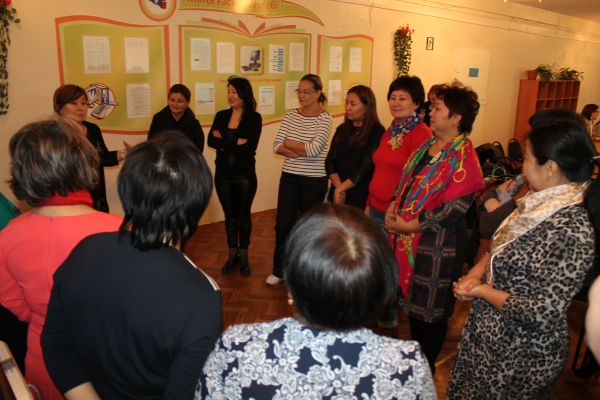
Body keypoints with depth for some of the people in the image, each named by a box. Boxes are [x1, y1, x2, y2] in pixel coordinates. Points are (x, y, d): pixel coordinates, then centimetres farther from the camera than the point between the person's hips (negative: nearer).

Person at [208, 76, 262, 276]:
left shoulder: (254, 118, -6)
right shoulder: (221, 116, 5)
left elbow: (250, 147, -18)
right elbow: (211, 141, -8)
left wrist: (224, 142, -14)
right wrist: (235, 143, -18)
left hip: (245, 175, -3)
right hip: (223, 174, 3)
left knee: (243, 216, 9)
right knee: (229, 216, 13)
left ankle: (243, 256, 25)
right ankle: (232, 255, 28)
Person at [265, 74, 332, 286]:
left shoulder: (324, 119, -8)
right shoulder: (291, 116, 4)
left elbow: (315, 149, -22)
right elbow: (277, 146, -3)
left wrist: (289, 144, -9)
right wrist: (303, 151, -17)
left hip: (314, 181, -3)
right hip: (289, 178, 4)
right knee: (283, 225, 6)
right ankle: (279, 270, 24)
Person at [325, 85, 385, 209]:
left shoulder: (377, 132, -8)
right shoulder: (342, 129, 10)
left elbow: (366, 167, -14)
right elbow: (330, 161, 4)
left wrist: (341, 188, -12)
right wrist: (338, 186, -10)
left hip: (361, 198, -5)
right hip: (337, 195, 5)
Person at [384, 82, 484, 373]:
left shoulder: (463, 158, -18)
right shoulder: (428, 146, 9)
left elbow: (453, 209, -23)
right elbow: (406, 180, 17)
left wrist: (408, 226, -19)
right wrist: (393, 207, 0)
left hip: (437, 245, -8)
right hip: (408, 238, 8)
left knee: (430, 308, 8)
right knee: (412, 299, 20)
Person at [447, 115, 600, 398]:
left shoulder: (571, 229, -29)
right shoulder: (541, 203, -2)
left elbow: (542, 313, -29)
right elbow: (501, 249, 11)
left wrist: (483, 290, -17)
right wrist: (475, 274, -7)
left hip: (519, 357, -7)